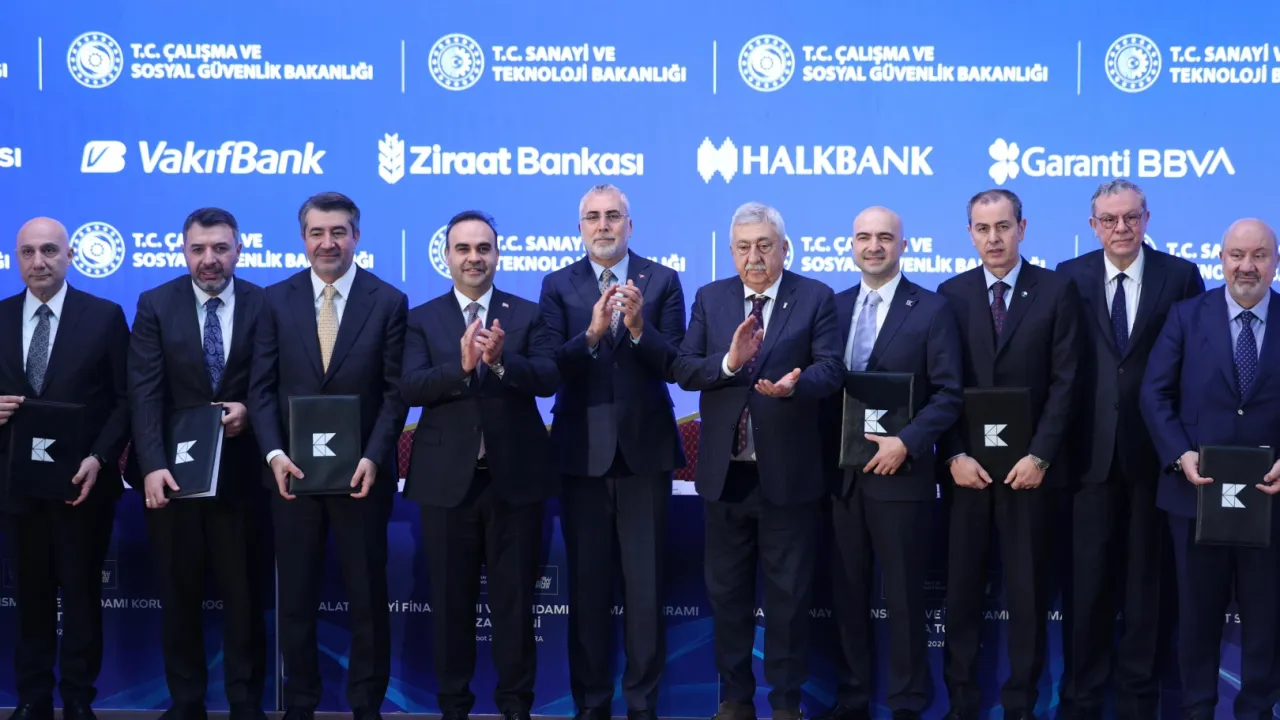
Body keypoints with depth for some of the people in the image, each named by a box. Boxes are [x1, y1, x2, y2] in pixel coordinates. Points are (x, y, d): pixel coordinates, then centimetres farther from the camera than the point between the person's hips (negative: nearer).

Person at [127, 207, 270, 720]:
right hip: (173, 471, 1)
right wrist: (153, 465, -21)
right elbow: (144, 392, -9)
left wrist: (249, 411, -17)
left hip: (239, 471, 0)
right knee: (178, 594, 9)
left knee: (245, 593, 6)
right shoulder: (155, 305, 0)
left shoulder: (263, 305, 0)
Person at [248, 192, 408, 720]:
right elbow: (262, 387, 2)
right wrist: (274, 454, -12)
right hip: (293, 471, 2)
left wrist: (373, 458, -14)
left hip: (361, 472, -1)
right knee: (295, 596, 8)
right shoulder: (277, 300, 5)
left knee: (368, 596, 6)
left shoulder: (389, 302, 0)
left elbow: (395, 392, -3)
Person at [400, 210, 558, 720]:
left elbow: (550, 377, -10)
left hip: (515, 477, 0)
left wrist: (500, 361, -27)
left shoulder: (528, 314, 5)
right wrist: (462, 365, -25)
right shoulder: (421, 319, 4)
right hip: (447, 479, 0)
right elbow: (410, 388, -10)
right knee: (451, 600, 9)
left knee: (514, 599, 7)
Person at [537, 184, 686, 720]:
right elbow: (551, 368, -8)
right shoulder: (558, 285, 3)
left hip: (645, 447, -1)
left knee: (646, 585, 4)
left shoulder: (662, 280, 1)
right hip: (582, 450, 1)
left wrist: (639, 328, -23)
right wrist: (592, 333, -24)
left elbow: (674, 366, -7)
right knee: (587, 584, 8)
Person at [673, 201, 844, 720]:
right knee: (726, 591, 12)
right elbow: (683, 369, -4)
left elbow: (831, 369, -13)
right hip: (724, 472, 3)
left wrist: (794, 384, -33)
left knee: (789, 593, 6)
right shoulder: (709, 298, 6)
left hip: (788, 473, -3)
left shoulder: (816, 298, -2)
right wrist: (729, 361, -22)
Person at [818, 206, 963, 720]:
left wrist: (906, 444, -18)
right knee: (848, 593, 10)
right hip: (840, 474, 4)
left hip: (900, 474, -4)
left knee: (904, 595, 4)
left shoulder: (931, 309, -2)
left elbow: (948, 394, -7)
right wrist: (826, 454, -2)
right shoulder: (834, 307, 10)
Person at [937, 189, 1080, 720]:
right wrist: (954, 455, -8)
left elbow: (1065, 381, -4)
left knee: (1028, 590, 6)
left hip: (1030, 466, -1)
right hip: (967, 466, 1)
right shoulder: (950, 294, 6)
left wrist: (1039, 456, -11)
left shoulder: (1057, 290, 1)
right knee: (961, 588, 5)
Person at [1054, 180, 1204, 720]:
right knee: (1088, 581, 6)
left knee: (1148, 579, 9)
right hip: (1091, 451, 1)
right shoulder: (1070, 277, 3)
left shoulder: (1181, 276, 0)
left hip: (1156, 452, 0)